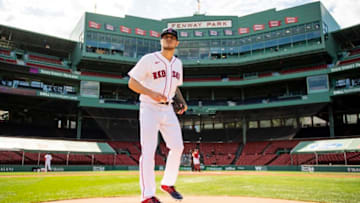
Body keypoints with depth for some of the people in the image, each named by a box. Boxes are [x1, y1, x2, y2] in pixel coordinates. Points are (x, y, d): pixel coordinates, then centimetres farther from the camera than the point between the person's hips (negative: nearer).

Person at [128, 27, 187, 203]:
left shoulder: (178, 63, 13)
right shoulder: (149, 59, -7)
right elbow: (132, 83, -9)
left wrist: (182, 101, 6)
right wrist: (152, 93, -24)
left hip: (168, 109, 6)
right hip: (149, 108, -6)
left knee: (177, 147, 3)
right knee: (148, 151, -8)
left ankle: (168, 184, 22)